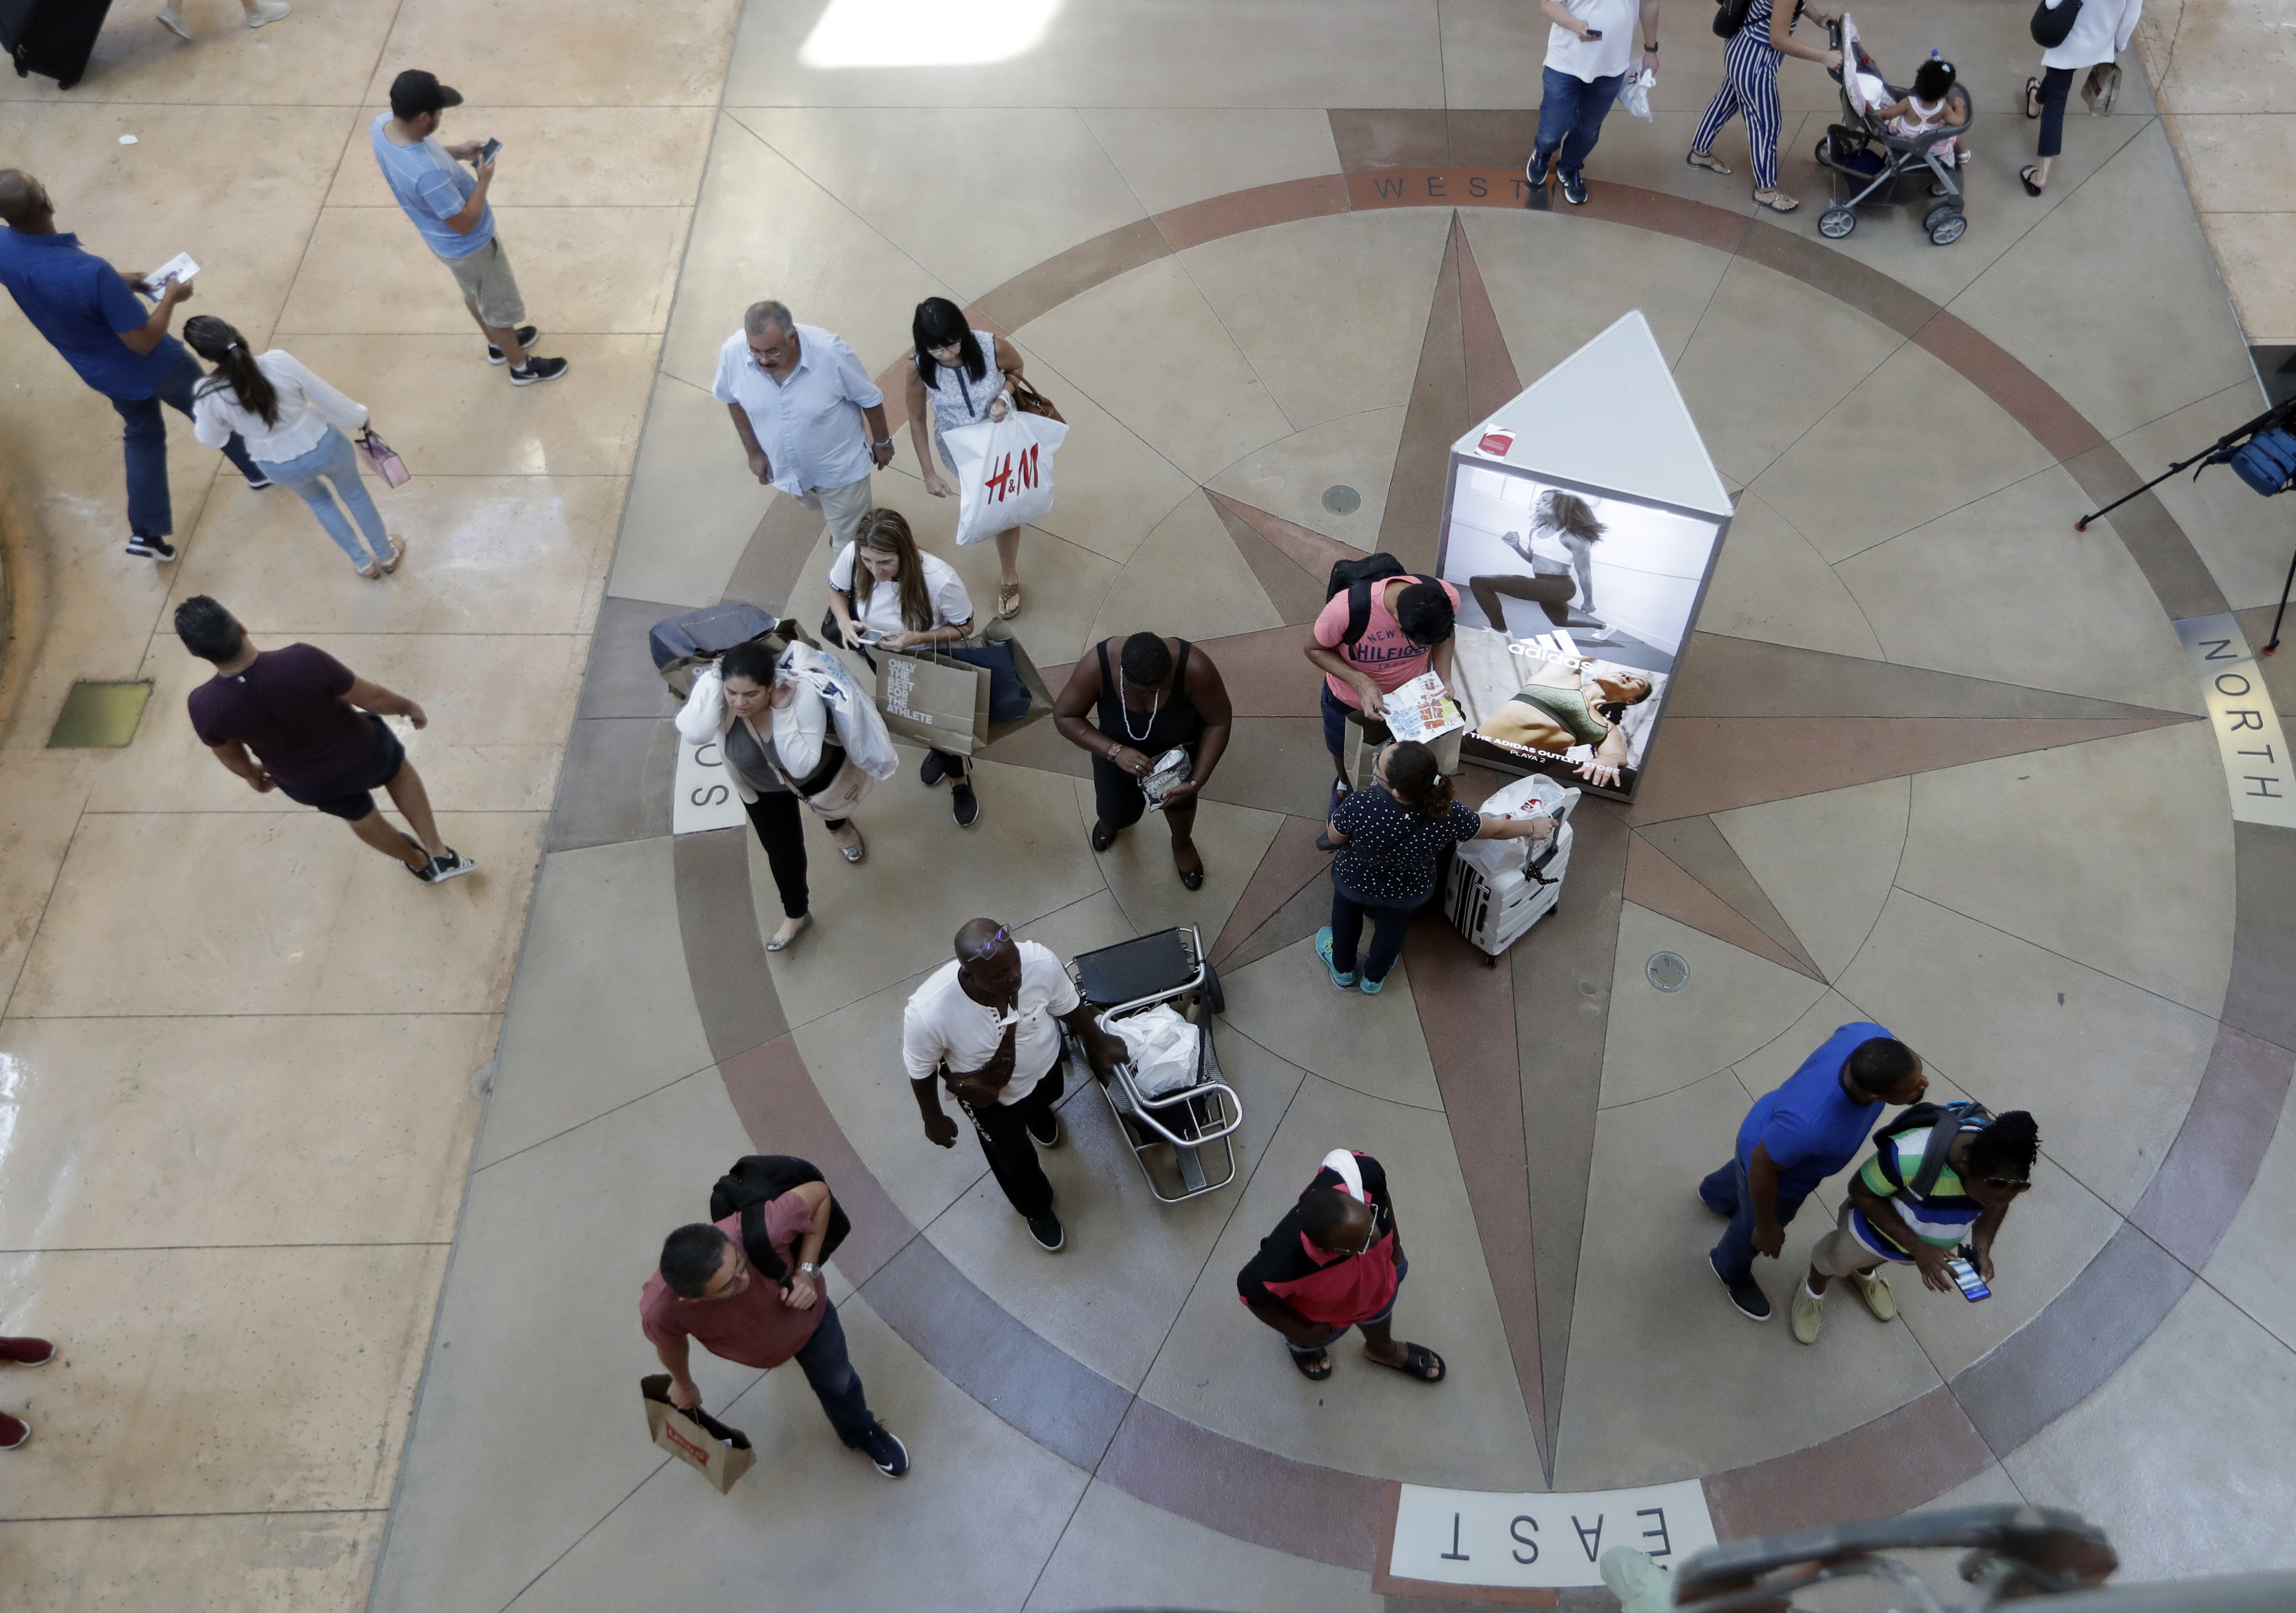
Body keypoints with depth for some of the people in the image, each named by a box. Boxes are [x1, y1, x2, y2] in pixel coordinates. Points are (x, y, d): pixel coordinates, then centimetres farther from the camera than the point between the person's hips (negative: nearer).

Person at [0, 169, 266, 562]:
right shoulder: (92, 273, -40)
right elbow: (143, 342, -29)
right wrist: (171, 298, -14)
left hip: (104, 373, 7)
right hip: (151, 366, -6)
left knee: (143, 436, 27)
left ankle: (145, 532, 31)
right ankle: (261, 469, 47)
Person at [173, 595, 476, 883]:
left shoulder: (204, 706, -28)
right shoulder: (303, 661, -39)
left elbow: (230, 755, -5)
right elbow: (372, 698, -23)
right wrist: (408, 707, 0)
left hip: (305, 786, 2)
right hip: (362, 755, -2)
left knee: (358, 814, 34)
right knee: (397, 768, 34)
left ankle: (420, 863, 58)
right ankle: (440, 854, 35)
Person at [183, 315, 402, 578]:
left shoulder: (208, 396, -24)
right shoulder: (279, 362, -28)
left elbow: (213, 441, -3)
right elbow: (332, 402, -16)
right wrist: (360, 415, 5)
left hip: (282, 469, 1)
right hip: (325, 447, -1)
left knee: (318, 501, 36)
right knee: (354, 493, 32)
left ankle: (364, 562, 49)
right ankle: (387, 554, 52)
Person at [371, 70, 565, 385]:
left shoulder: (381, 124, -18)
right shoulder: (428, 172, -43)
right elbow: (464, 224, -29)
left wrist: (455, 153, -3)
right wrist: (485, 180, -19)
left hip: (439, 237, 8)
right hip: (469, 246, -8)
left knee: (475, 294, 32)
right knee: (499, 305, 18)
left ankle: (499, 344, 57)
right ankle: (522, 366, 42)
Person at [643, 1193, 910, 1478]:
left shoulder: (764, 1230, -50)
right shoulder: (659, 1312, -43)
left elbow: (818, 1193, -29)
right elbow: (670, 1345, -16)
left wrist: (807, 1271, -35)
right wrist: (682, 1384, 4)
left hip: (807, 1311, -1)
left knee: (837, 1382, 24)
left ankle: (863, 1434, 57)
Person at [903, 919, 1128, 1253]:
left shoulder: (1040, 961, -37)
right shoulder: (928, 1013, -44)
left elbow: (1070, 1007, -13)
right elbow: (921, 1073, -21)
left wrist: (1099, 1042, 5)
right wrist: (934, 1122, -4)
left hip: (1044, 1068, 3)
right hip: (989, 1097, -2)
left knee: (1047, 1099, 37)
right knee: (1014, 1158, 25)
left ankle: (1038, 1114, 76)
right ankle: (1036, 1208, 59)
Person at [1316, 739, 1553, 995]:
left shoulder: (1358, 806, -44)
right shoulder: (1449, 817, -38)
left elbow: (1335, 838, -22)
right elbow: (1497, 829, -17)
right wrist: (1533, 827, 3)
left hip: (1353, 882, -1)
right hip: (1407, 894, 1)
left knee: (1347, 917, 33)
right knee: (1392, 928, 33)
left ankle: (1343, 971, 59)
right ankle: (1373, 979, 60)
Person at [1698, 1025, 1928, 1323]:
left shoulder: (1868, 1034, -34)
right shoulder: (1810, 1124, -49)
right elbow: (1763, 1167, -28)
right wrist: (1767, 1226, -13)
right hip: (1779, 1173, -6)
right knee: (1754, 1230, 27)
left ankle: (1715, 1194, 73)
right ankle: (1731, 1270, 62)